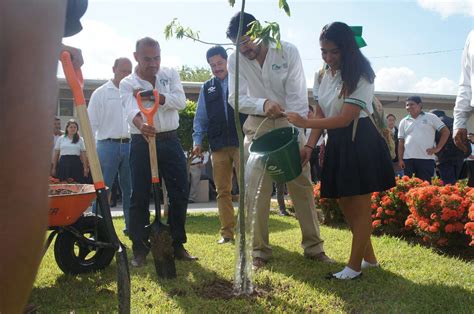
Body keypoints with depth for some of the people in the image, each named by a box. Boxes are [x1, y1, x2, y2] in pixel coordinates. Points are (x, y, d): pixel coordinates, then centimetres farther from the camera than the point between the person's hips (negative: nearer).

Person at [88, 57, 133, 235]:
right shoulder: (101, 93, 2)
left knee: (130, 190, 9)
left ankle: (132, 226, 19)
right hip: (108, 145, -3)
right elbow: (91, 123, -1)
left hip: (129, 146, 4)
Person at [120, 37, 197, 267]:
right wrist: (141, 125, -45)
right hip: (141, 144, -2)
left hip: (170, 141, 2)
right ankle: (139, 249, 11)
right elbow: (131, 110, -23)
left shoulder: (170, 74, 6)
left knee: (180, 194, 3)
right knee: (140, 197, -1)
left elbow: (181, 101, -10)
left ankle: (177, 245, 17)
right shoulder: (127, 84, -2)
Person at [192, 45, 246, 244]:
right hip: (218, 146, 4)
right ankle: (227, 232, 13)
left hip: (241, 142, -3)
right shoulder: (207, 88, 15)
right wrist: (197, 140, 4)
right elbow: (200, 118, 14)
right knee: (223, 191, 5)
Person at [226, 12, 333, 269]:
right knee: (256, 188, -3)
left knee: (302, 185, 2)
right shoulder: (235, 60, -8)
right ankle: (259, 250, 7)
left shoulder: (288, 51, -13)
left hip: (289, 123, -1)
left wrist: (296, 135, -23)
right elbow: (236, 99, -13)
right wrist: (263, 104, -33)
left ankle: (313, 246, 14)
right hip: (257, 126, 1)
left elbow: (298, 96, -15)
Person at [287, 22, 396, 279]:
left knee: (360, 205, 0)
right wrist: (310, 145, -2)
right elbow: (321, 114, 8)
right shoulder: (326, 74, 8)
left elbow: (345, 118, -22)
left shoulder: (360, 77, -14)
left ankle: (354, 266, 10)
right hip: (337, 142, 8)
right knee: (345, 202, 13)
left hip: (360, 142, -8)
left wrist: (305, 123, -24)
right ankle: (369, 256, 30)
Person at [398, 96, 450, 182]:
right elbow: (401, 142, 11)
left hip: (426, 158, -3)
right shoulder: (404, 122, 13)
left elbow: (445, 131, 4)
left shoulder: (430, 117, 5)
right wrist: (400, 159, 2)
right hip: (408, 159, 3)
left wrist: (437, 148, -4)